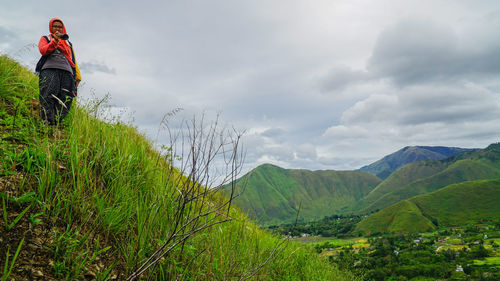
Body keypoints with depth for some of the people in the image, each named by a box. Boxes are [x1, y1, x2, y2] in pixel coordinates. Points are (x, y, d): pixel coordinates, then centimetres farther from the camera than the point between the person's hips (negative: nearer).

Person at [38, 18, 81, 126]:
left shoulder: (68, 43, 34)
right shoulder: (45, 38, 26)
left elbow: (73, 60, 27)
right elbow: (43, 51, 5)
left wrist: (77, 76, 16)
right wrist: (55, 40, -7)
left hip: (67, 72, 3)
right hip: (50, 70, -3)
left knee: (65, 101, -15)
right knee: (48, 97, -20)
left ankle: (57, 123, -20)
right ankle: (46, 122, -28)